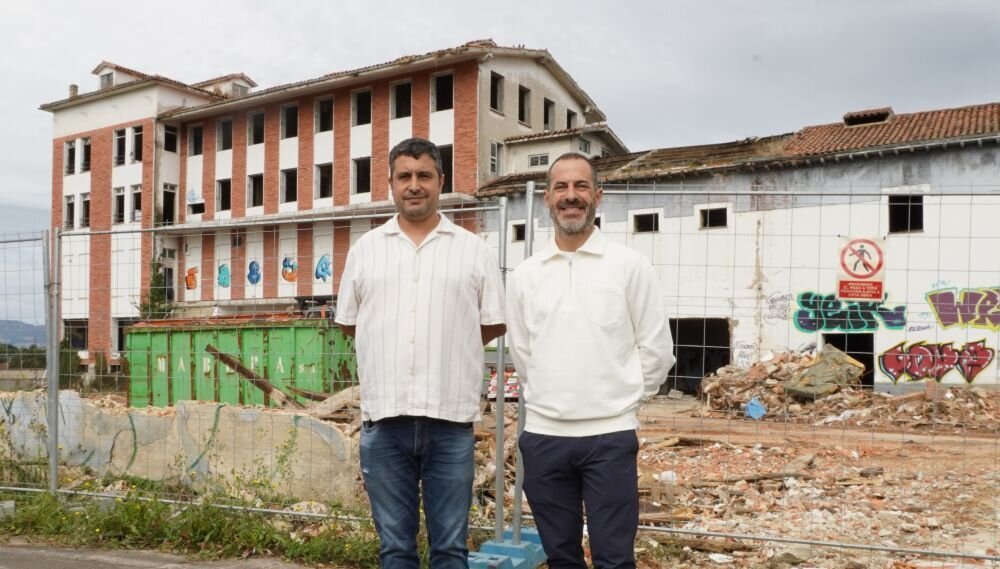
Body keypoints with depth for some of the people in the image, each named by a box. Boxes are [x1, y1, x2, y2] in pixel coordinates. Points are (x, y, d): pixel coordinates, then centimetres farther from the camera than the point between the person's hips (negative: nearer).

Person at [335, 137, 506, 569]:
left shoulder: (474, 250, 4)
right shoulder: (365, 249, 9)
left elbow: (494, 324, 7)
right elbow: (348, 322, 15)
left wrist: (443, 349, 6)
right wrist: (392, 350, 9)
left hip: (450, 419, -1)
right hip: (384, 418, 2)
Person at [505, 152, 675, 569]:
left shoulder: (630, 266, -3)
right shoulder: (524, 275, 5)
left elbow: (656, 350, 0)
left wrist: (623, 399, 5)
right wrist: (550, 400, 12)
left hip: (609, 435, -3)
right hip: (543, 435, 3)